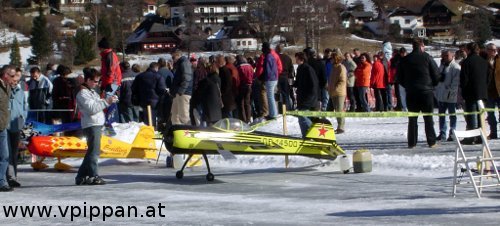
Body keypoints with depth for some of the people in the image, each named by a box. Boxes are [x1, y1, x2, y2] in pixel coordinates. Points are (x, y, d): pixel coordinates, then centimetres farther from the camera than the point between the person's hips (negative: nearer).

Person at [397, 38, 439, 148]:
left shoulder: (405, 60, 4)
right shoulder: (427, 57, -4)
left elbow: (400, 77, 7)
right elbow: (436, 74, -4)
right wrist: (432, 85, 13)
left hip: (411, 93, 2)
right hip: (426, 91, -2)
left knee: (412, 119, 6)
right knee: (428, 118, 3)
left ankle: (412, 142, 2)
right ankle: (431, 142, 2)